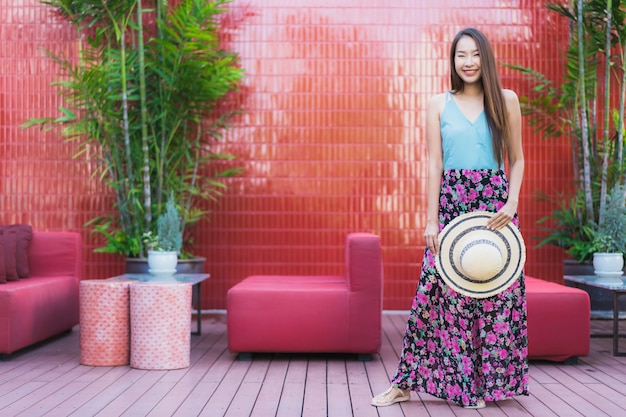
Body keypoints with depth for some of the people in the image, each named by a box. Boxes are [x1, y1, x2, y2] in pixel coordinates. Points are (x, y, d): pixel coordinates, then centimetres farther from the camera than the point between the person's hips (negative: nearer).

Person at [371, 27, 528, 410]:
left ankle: (488, 382, 17)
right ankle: (406, 383, 6)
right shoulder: (439, 105, 6)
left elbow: (516, 159, 8)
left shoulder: (506, 101, 7)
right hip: (451, 202, 0)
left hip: (495, 203, 1)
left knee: (497, 290, 2)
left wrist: (511, 204, -8)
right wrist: (431, 220, -3)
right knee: (439, 288, -2)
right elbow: (434, 164, 3)